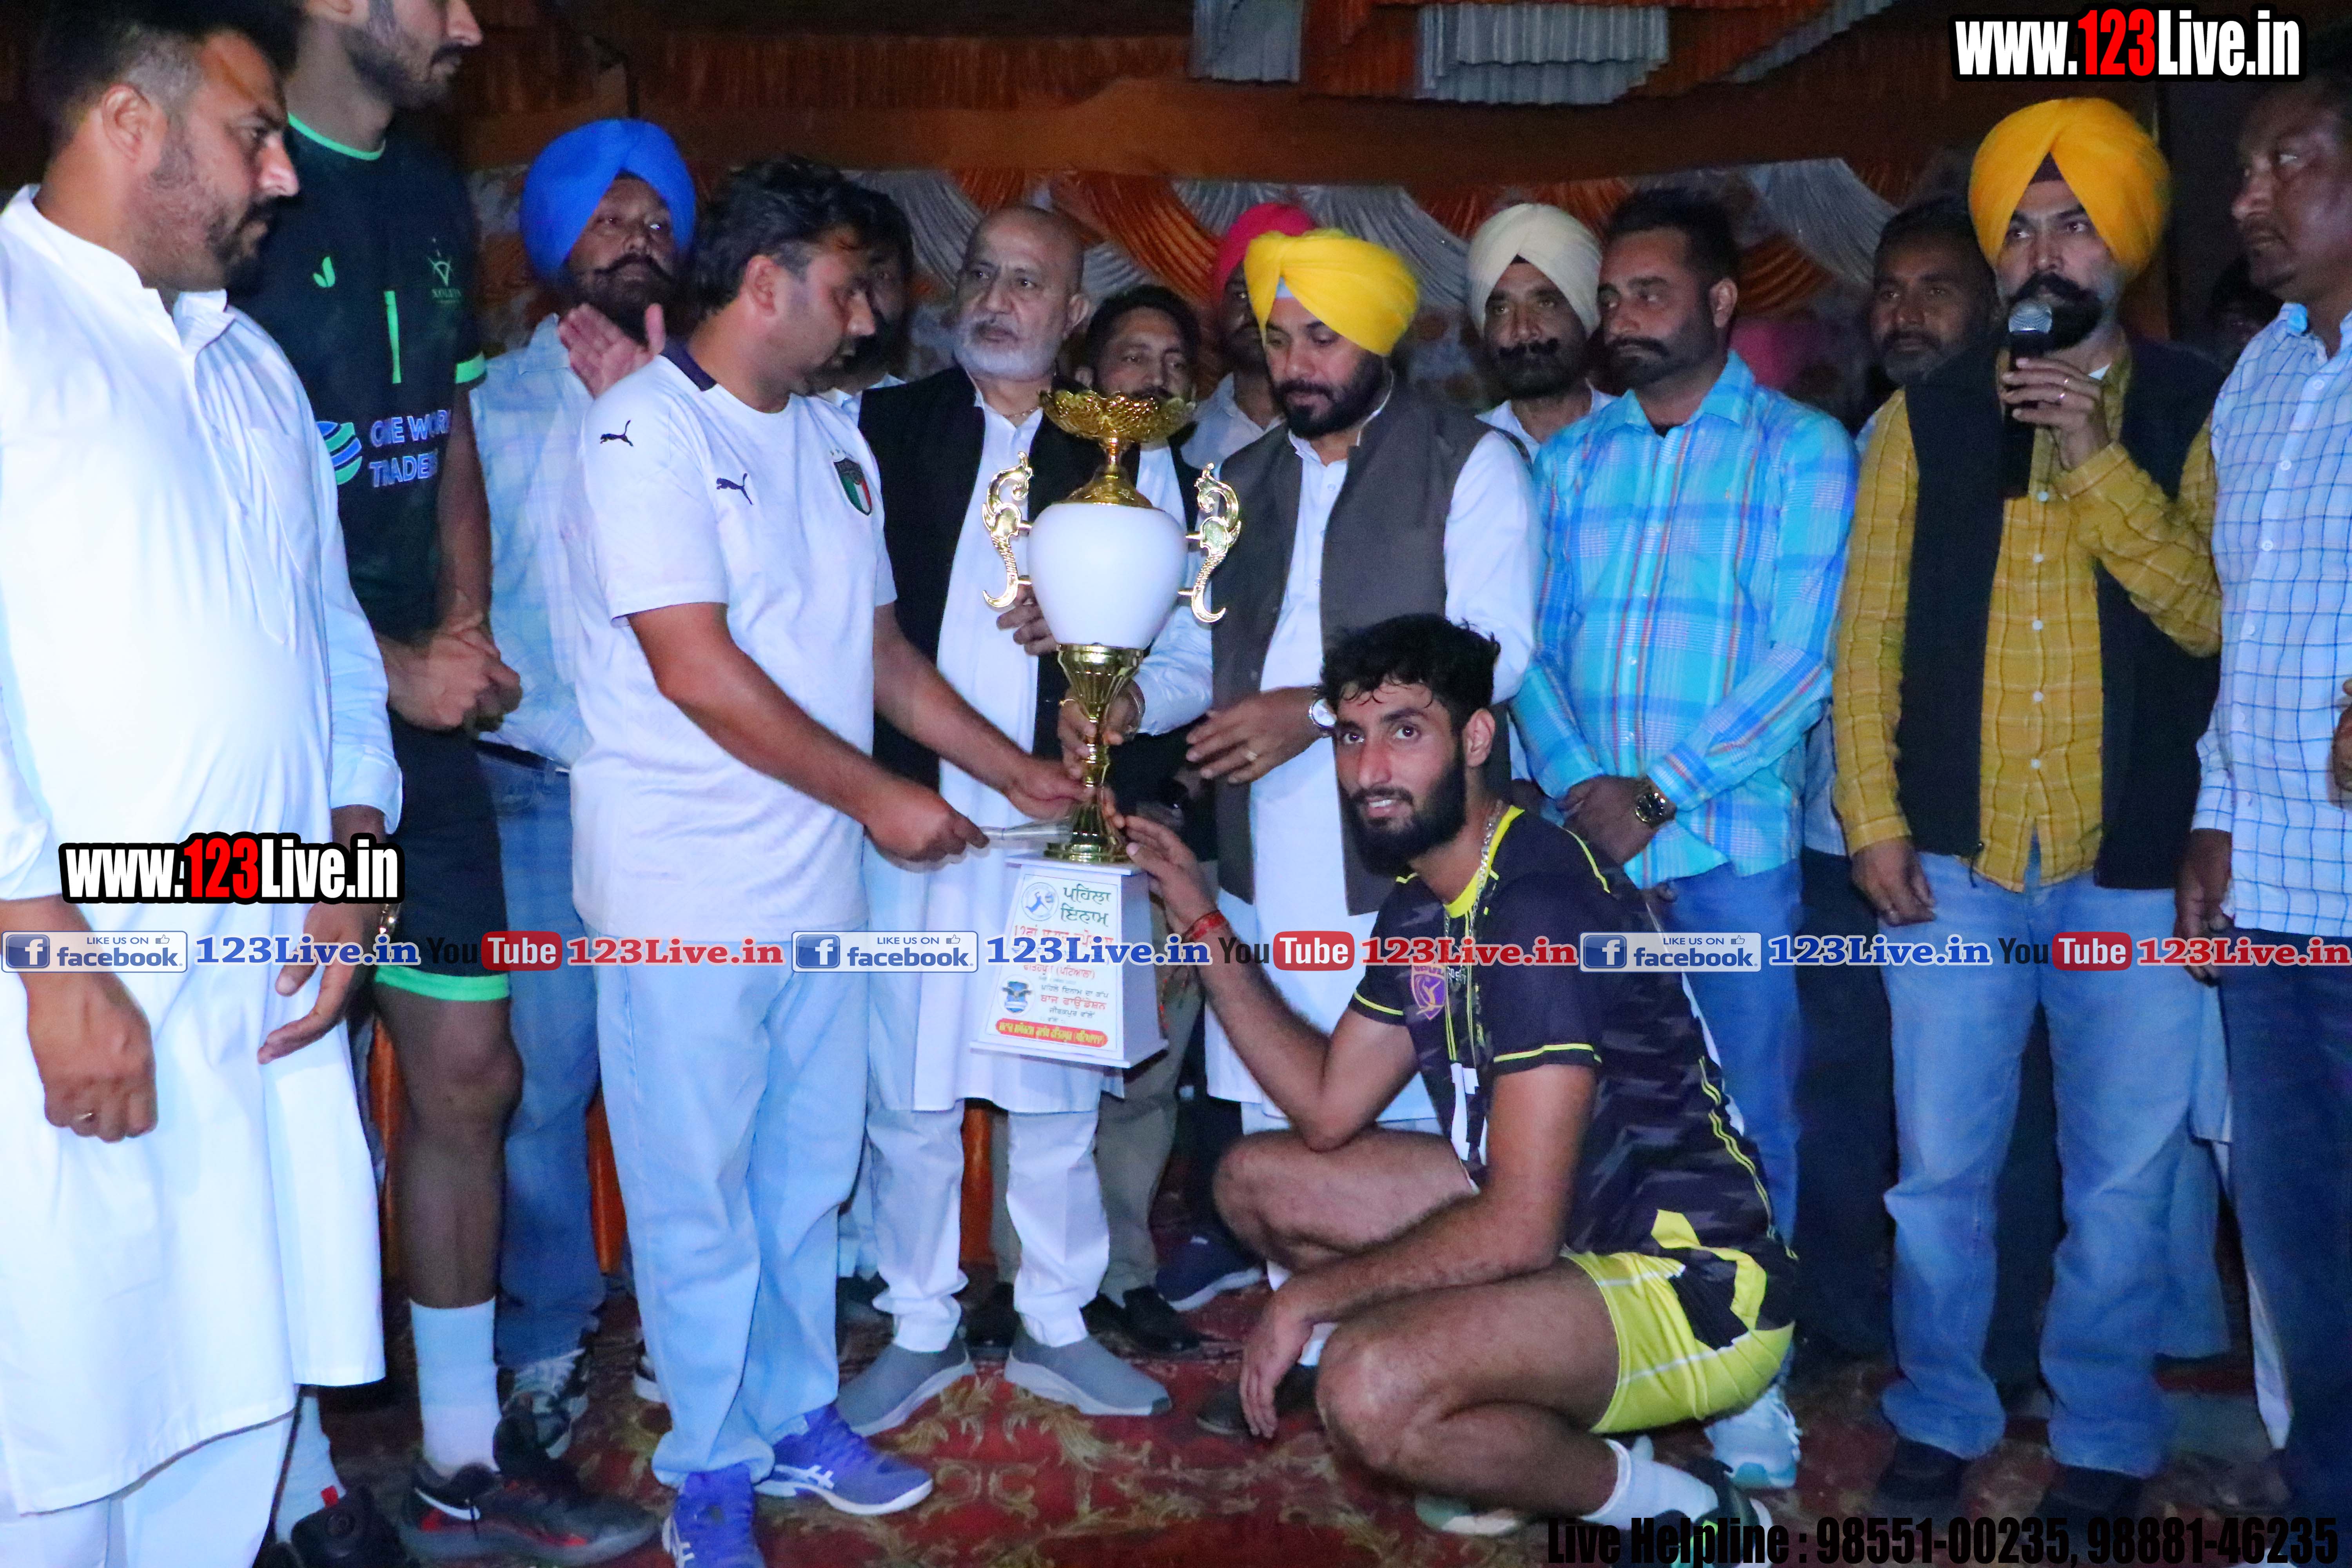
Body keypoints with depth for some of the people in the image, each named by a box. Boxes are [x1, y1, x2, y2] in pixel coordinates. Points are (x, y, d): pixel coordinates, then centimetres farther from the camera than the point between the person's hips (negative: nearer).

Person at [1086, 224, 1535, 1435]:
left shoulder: (1472, 463, -1)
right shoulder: (1242, 482, 17)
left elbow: (1492, 652, -11)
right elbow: (1201, 644, 19)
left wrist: (1316, 709, -21)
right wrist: (1129, 698, -4)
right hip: (1268, 860, 5)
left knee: (1415, 1119, 2)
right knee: (1277, 1113, 12)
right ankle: (1304, 1344, 28)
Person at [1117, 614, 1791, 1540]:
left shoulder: (1541, 904, -25)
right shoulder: (1423, 905, 5)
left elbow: (1518, 1230, -28)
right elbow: (1328, 1110, 8)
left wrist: (1309, 1295, -15)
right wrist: (1201, 922, 5)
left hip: (1694, 1284, -10)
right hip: (1570, 1228, 10)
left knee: (1367, 1388, -32)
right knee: (1256, 1178, 10)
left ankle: (1677, 1513, -4)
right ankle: (1523, 1432, 10)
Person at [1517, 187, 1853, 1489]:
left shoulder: (1801, 450, 1)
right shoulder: (1570, 460, 13)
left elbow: (1800, 654, -8)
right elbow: (1532, 645, 7)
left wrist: (1659, 790, -14)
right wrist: (1578, 782, -9)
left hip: (1731, 844, -3)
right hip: (1584, 845, 3)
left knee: (1744, 1120, 3)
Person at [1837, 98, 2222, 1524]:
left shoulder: (2198, 414, 4)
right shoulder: (1928, 419, 7)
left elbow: (2213, 614, -7)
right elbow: (1871, 631, 5)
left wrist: (2096, 462, -16)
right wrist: (1875, 819, -2)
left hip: (2134, 868, -1)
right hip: (1955, 862, 1)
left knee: (2123, 1181, 9)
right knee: (1942, 1168, 8)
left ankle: (2103, 1441, 28)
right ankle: (1942, 1416, 27)